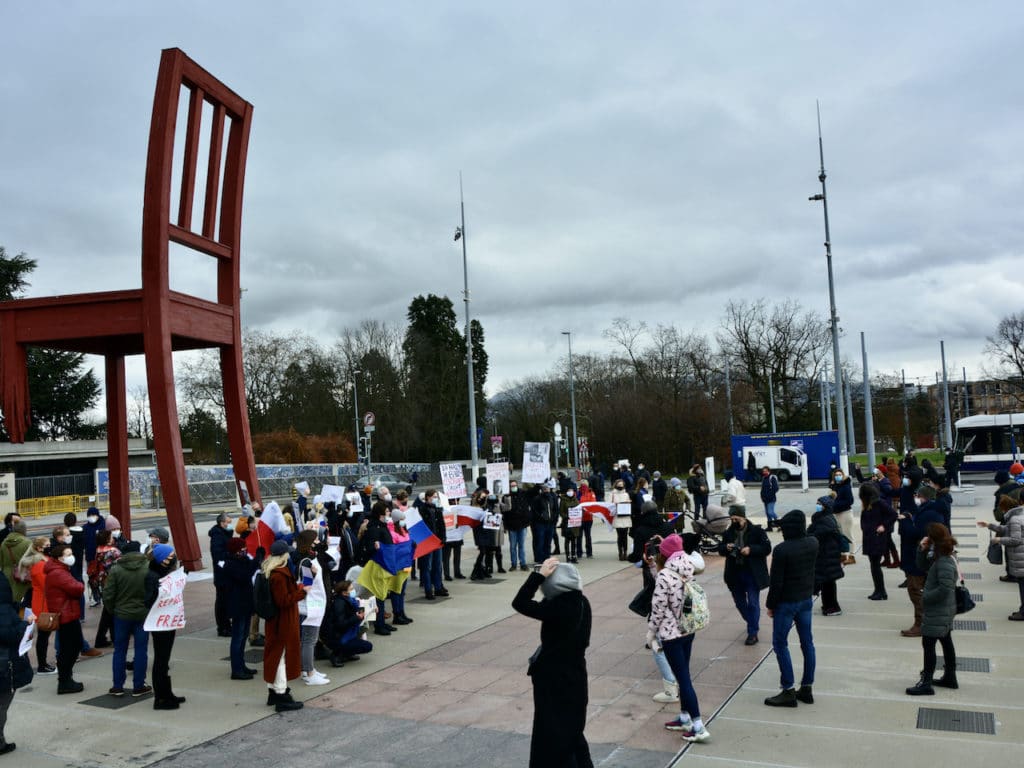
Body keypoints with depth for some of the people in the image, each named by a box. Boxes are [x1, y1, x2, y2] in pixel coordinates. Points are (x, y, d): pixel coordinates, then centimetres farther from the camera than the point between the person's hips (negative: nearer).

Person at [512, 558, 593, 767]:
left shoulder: (557, 607, -28)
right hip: (574, 675, 8)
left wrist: (540, 574, -24)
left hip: (554, 679, -8)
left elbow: (520, 603, -25)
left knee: (553, 734, 9)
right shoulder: (581, 602, -4)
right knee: (571, 729, 24)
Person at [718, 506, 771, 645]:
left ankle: (753, 633, 7)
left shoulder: (757, 531, -8)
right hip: (734, 574, 5)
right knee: (739, 602, 16)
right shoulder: (728, 533, 4)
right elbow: (720, 549, 10)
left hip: (752, 574, -5)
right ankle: (753, 624, 39)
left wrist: (751, 549, -23)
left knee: (753, 603, -3)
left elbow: (767, 548, -9)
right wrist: (726, 547, -13)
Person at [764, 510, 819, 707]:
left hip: (786, 602, -7)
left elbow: (776, 581, -17)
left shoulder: (781, 550, -22)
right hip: (807, 599, 7)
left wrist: (770, 604, -6)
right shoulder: (813, 543, -3)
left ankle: (788, 691, 6)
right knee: (807, 642, 13)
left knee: (780, 644, 4)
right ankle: (807, 688, 21)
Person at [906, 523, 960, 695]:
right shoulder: (939, 558, 5)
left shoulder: (944, 562, -25)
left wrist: (925, 598, -19)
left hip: (937, 612, -10)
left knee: (928, 644, -4)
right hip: (944, 611, 10)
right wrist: (922, 550, -2)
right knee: (946, 642, 19)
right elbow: (923, 566, 14)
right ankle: (950, 678, 32)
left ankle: (926, 683, 0)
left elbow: (945, 588, -30)